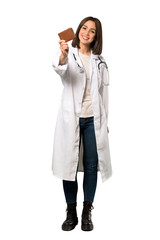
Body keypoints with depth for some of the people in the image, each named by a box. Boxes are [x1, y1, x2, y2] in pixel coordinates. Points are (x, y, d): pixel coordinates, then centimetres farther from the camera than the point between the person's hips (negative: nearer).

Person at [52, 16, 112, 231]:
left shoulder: (99, 61, 10)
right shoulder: (69, 54, -1)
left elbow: (104, 91, 12)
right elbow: (59, 68, -25)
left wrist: (105, 121, 10)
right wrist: (63, 55, -48)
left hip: (93, 119, 3)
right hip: (71, 118, -2)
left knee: (91, 165, 4)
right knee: (69, 164, 4)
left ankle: (87, 213, 19)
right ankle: (71, 212, 19)